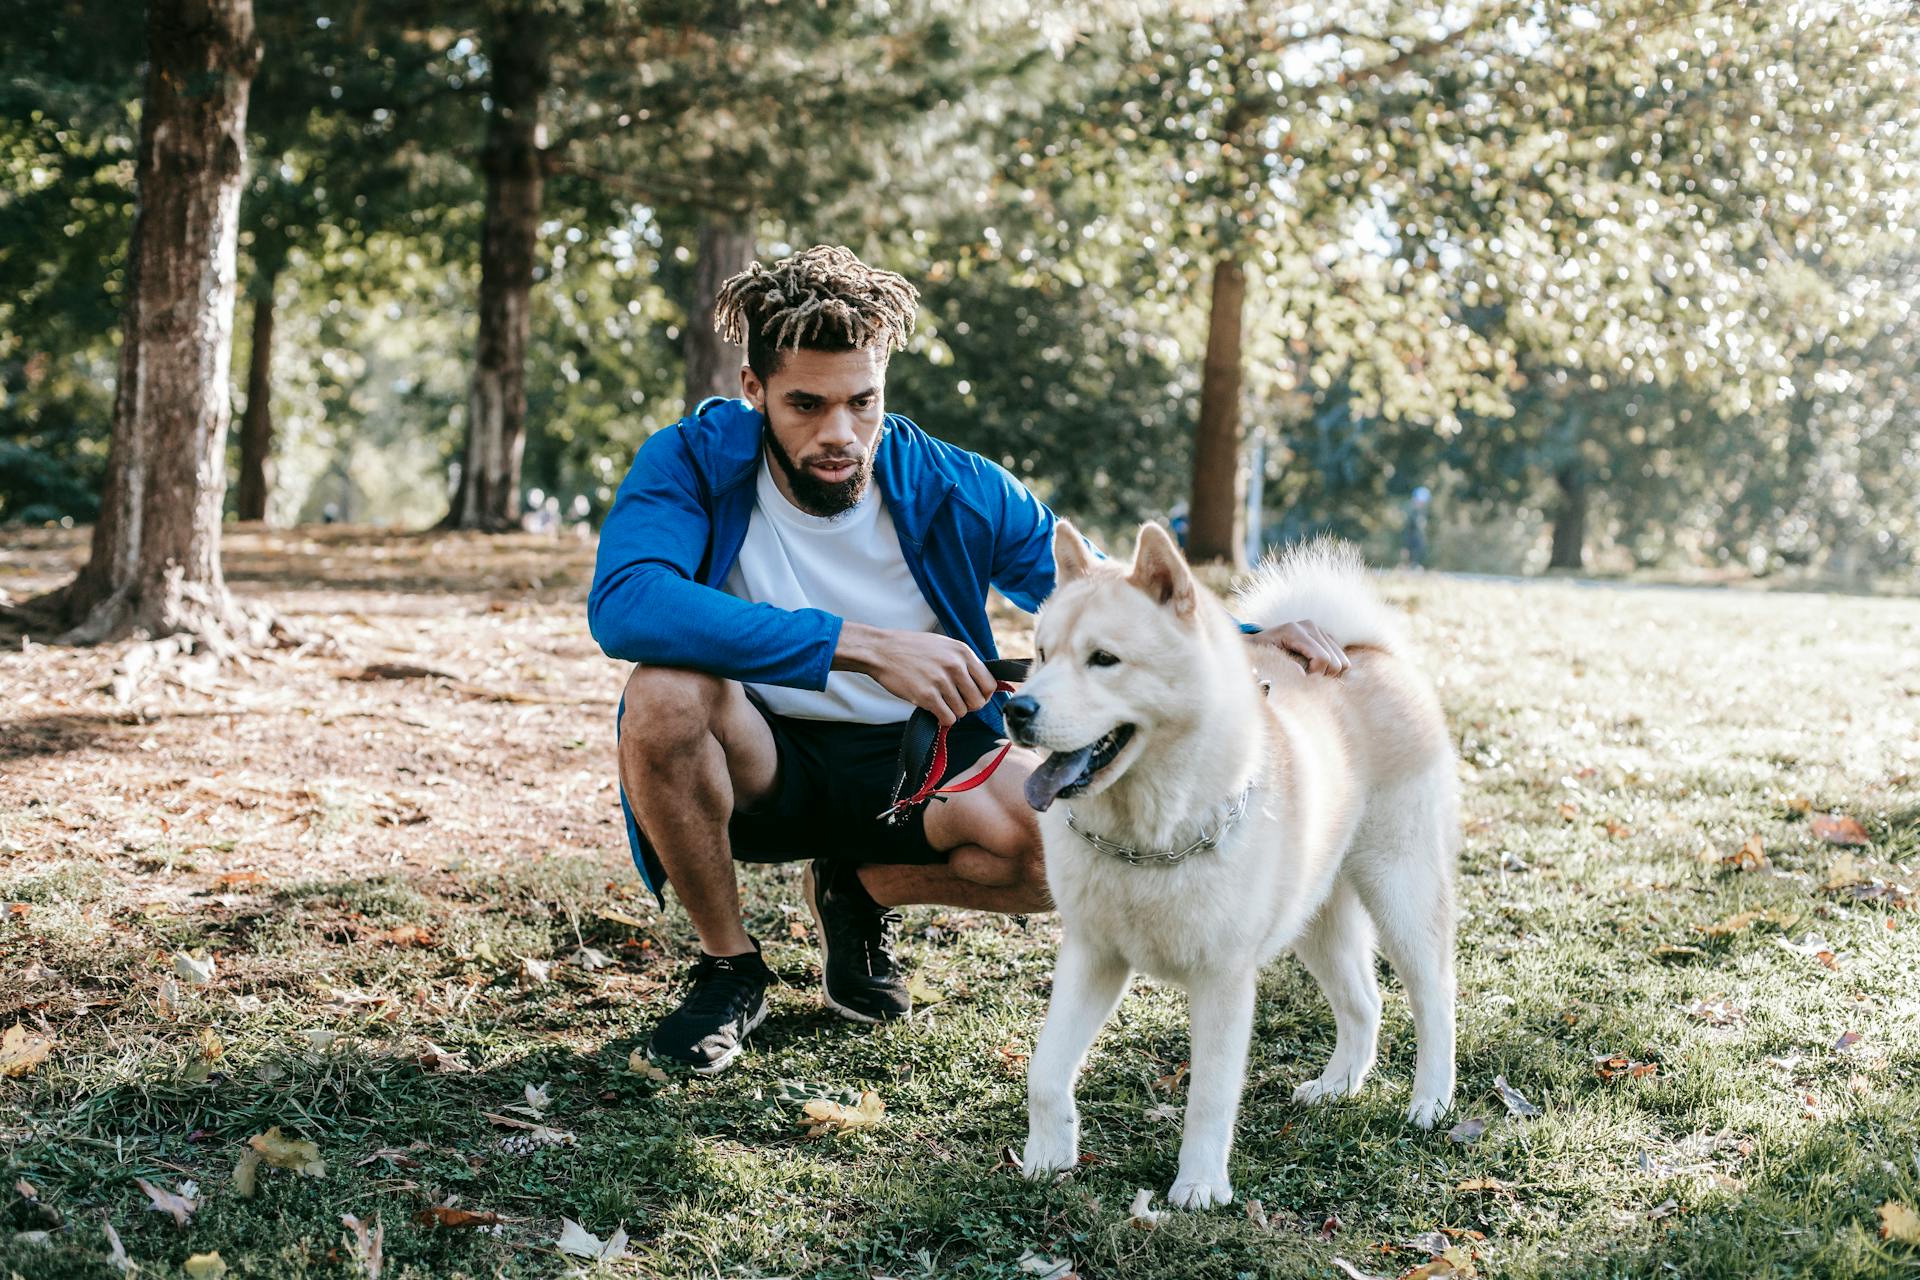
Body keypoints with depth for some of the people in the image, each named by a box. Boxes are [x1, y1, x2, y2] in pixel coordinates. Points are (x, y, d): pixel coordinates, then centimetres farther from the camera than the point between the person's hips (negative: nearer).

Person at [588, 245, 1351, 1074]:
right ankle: (729, 966, -9)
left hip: (918, 764, 2)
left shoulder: (956, 493, -10)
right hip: (765, 765, -2)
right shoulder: (694, 462, -17)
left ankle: (861, 889, 7)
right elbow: (624, 602, -37)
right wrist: (863, 647, -42)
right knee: (667, 691, -35)